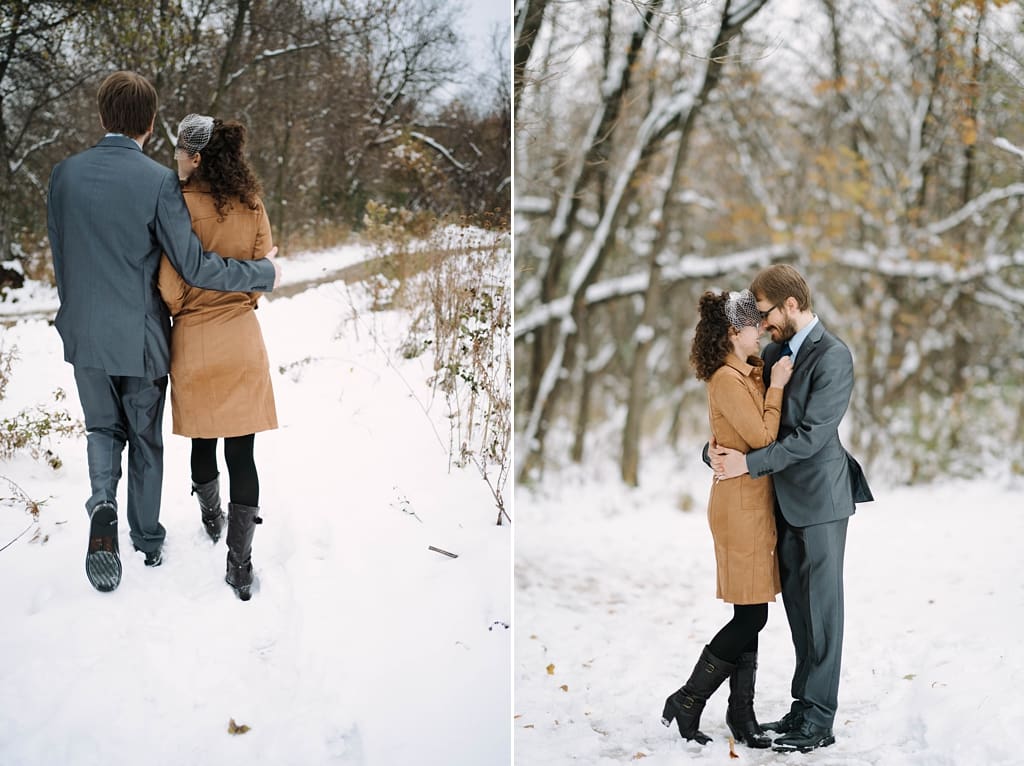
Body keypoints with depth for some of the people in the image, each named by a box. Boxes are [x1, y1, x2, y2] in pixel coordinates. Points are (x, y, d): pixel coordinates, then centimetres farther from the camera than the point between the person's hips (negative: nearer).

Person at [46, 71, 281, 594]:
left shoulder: (64, 175, -4)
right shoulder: (159, 182, -17)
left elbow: (58, 256, 7)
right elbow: (194, 266, -18)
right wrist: (264, 274, -7)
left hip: (84, 335, 3)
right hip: (141, 336, -3)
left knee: (103, 428, 20)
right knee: (146, 439, 15)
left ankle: (103, 503, -9)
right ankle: (148, 541, 28)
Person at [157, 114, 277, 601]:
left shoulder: (183, 203, -13)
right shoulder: (252, 204, 0)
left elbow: (170, 281, -13)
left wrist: (175, 313, 8)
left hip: (195, 339, -2)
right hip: (243, 337, 3)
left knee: (203, 437, 19)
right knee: (241, 447, 1)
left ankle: (211, 519, 42)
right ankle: (240, 565, -2)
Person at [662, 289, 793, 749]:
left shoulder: (748, 373, 12)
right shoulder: (728, 380, -17)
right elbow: (763, 439, -18)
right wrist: (776, 386, -11)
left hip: (754, 504, 9)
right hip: (741, 506, -9)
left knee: (750, 616, 10)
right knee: (751, 616, -6)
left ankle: (741, 714, 16)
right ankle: (687, 703, 3)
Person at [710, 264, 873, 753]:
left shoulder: (832, 357, -14)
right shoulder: (773, 352, 10)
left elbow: (811, 435, -20)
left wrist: (749, 464, -19)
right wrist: (716, 450, -5)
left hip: (819, 499, -8)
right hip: (785, 501, 8)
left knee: (820, 608, -1)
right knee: (797, 605, 12)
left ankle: (818, 721, 5)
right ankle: (803, 707, 21)